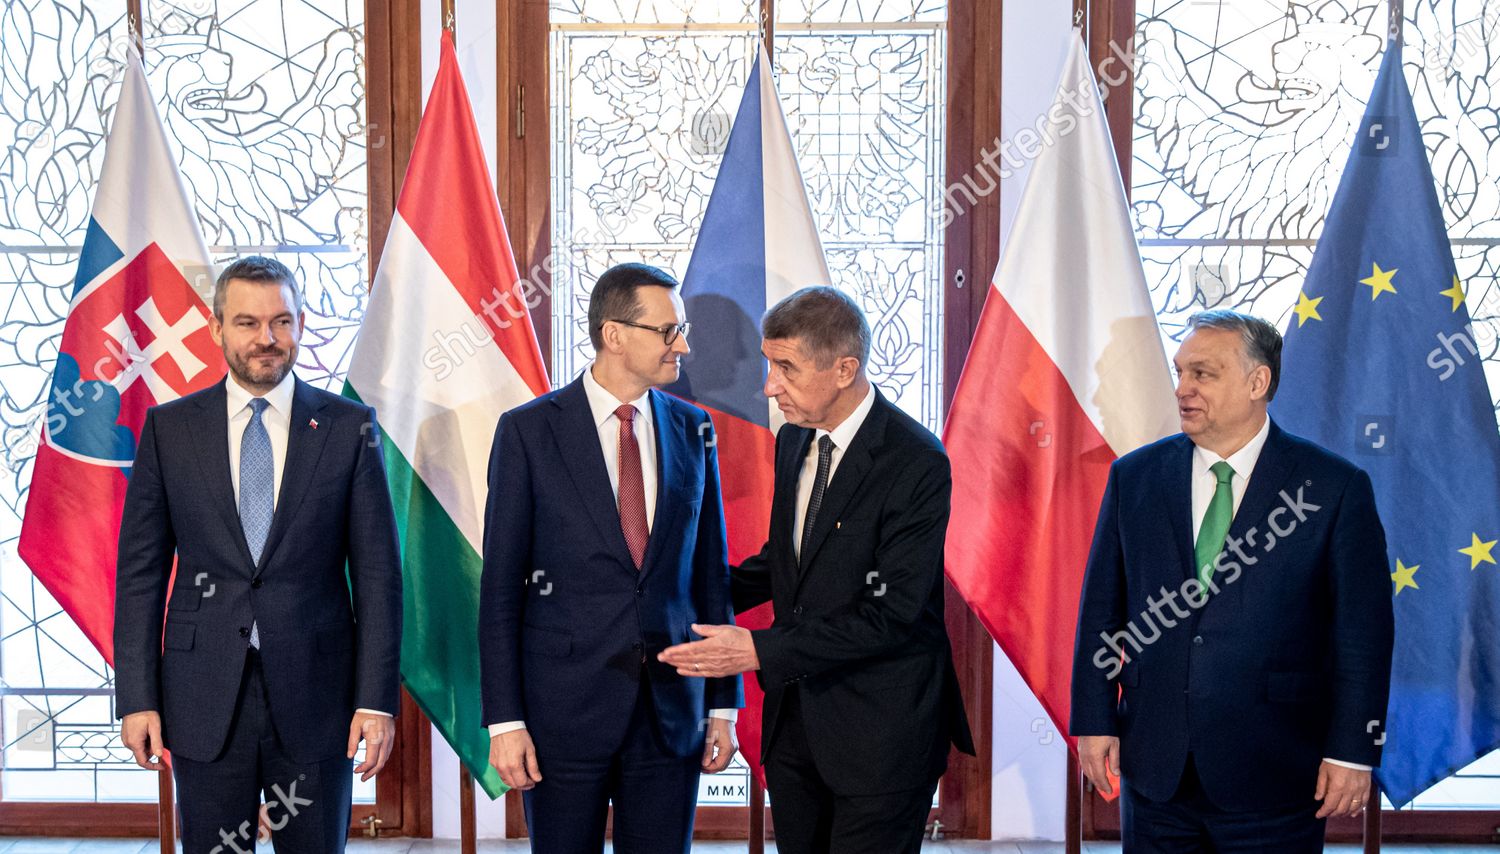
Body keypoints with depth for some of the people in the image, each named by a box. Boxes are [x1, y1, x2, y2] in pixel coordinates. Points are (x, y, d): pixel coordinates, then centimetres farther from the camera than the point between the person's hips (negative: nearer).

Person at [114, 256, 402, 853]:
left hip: (315, 692, 0)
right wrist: (137, 697, -3)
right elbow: (140, 571, 4)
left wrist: (377, 698, -6)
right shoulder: (169, 428, 4)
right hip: (204, 696, 1)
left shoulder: (349, 427, 1)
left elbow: (377, 573, 0)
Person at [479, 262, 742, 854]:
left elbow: (711, 572, 10)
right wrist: (504, 720, -9)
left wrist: (724, 704, 8)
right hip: (566, 706, -3)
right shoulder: (528, 431, -4)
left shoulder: (692, 430, 6)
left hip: (672, 709, 3)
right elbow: (500, 587, -4)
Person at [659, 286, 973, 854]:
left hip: (879, 731, -7)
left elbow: (890, 614, -23)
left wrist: (760, 651, -25)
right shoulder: (793, 441, 6)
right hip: (793, 718, 7)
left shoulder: (916, 463, -19)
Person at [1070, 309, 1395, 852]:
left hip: (1273, 772, -3)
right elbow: (1100, 609, 7)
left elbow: (1363, 632, -4)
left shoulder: (1335, 488, -5)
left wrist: (1353, 751, -7)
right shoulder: (1134, 477, 4)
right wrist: (1094, 722, 2)